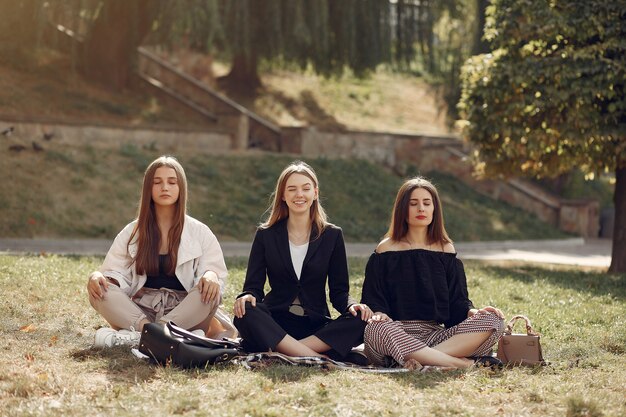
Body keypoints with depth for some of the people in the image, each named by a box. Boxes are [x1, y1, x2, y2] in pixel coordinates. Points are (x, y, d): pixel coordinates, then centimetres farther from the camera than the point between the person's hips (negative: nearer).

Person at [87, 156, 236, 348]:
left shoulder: (200, 233, 8)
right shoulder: (132, 233, 13)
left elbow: (215, 271, 0)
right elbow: (115, 272, 5)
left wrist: (211, 276, -26)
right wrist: (96, 276, -19)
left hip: (185, 311, -1)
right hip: (139, 312, 1)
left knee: (210, 293, -33)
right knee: (99, 290, -24)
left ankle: (135, 336, -37)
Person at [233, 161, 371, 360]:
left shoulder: (332, 235, 9)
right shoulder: (266, 235, 8)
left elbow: (339, 291, 7)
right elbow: (253, 286, 4)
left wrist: (351, 305, -17)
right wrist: (246, 297, -21)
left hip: (316, 326, 1)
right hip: (275, 324, 0)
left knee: (360, 320, -28)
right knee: (246, 313, -33)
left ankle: (281, 351, -32)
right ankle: (317, 359, -36)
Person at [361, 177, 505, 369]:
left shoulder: (446, 250, 15)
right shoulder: (386, 250, 7)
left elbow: (457, 301, 11)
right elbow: (373, 299, 2)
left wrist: (473, 312, -11)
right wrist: (379, 314, -20)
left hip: (437, 335, 3)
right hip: (397, 336, -3)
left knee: (493, 322, -20)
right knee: (377, 330, -39)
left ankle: (418, 360, -33)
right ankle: (466, 363, -33)